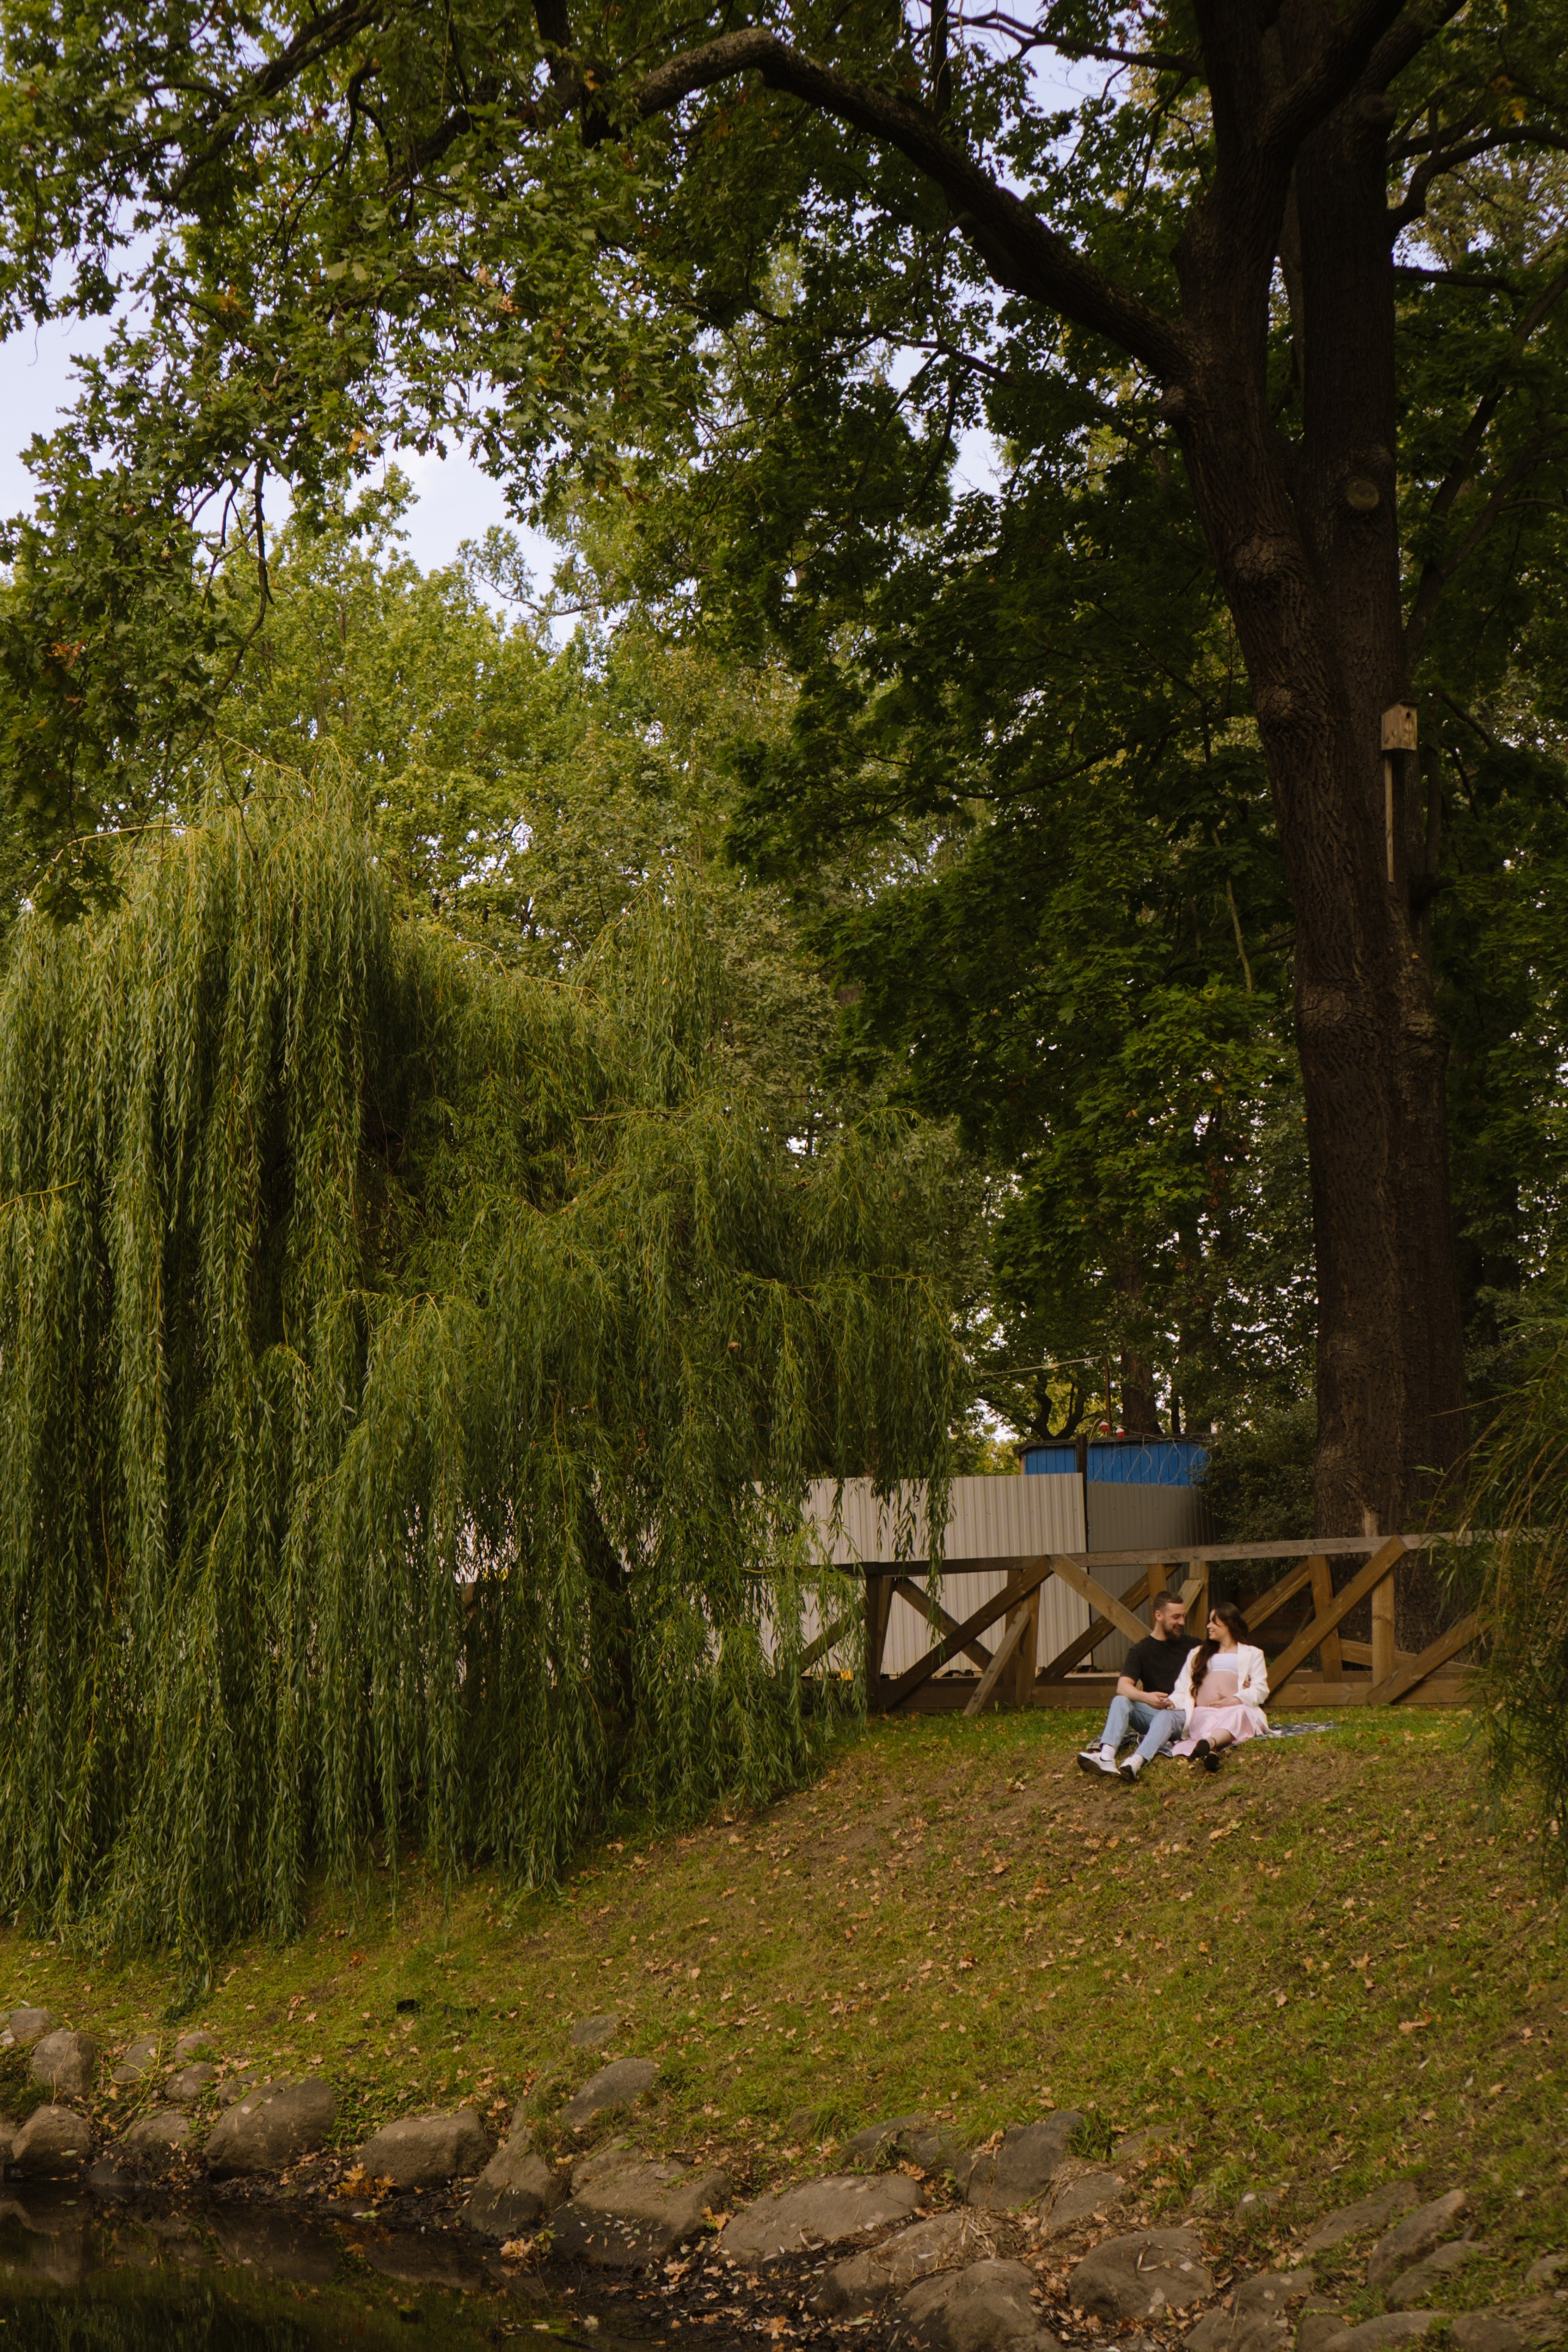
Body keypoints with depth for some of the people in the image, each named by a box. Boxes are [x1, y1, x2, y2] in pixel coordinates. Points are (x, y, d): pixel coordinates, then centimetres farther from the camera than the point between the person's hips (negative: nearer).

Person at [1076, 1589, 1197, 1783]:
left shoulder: (1192, 1647, 13)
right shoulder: (1141, 1650, 6)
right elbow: (1123, 1687, -9)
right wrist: (1146, 1697, -29)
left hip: (1182, 1714, -1)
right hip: (1152, 1712, 2)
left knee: (1165, 1717, -35)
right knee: (1120, 1701, -26)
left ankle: (1135, 1763, -62)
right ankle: (1106, 1756, -49)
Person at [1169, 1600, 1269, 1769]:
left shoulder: (1252, 1654, 28)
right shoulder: (1197, 1654, 35)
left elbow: (1260, 1689, 11)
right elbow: (1183, 1689, 20)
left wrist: (1237, 1700, -10)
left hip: (1238, 1708, -2)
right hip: (1203, 1711, 2)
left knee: (1238, 1713, -40)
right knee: (1208, 1722, -37)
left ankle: (1207, 1744, -70)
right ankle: (1210, 1751, -70)